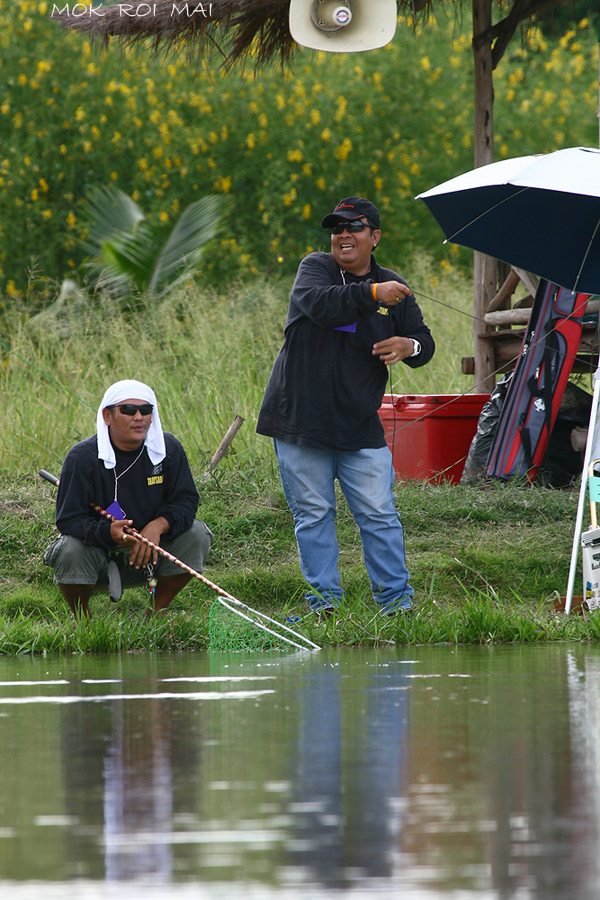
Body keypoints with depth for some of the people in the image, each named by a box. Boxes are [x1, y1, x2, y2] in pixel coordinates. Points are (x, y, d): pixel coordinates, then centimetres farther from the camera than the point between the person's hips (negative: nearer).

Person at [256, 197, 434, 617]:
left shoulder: (394, 289, 9)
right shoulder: (315, 268, 1)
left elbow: (425, 343, 13)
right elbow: (320, 304, -20)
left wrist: (409, 346, -10)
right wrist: (371, 294, -27)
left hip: (360, 425, 1)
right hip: (300, 420, -1)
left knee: (379, 515, -3)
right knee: (313, 515, 3)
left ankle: (396, 596, 6)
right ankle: (325, 597, 11)